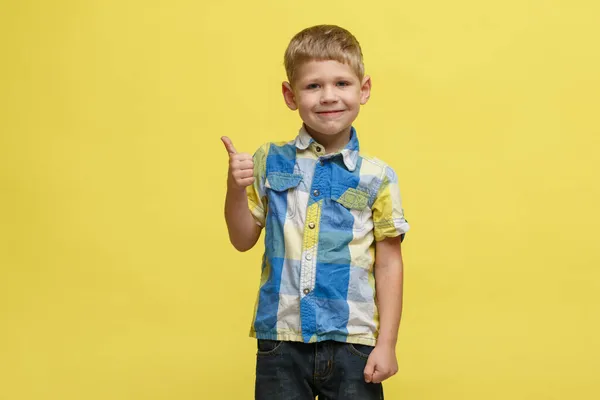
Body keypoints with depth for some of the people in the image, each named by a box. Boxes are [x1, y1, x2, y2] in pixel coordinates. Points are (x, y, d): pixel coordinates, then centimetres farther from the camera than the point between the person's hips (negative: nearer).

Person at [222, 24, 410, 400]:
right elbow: (243, 240, 7)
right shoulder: (270, 162, 2)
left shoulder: (377, 177, -5)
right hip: (280, 340, 2)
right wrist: (236, 188, -10)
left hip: (351, 341, -1)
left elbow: (389, 264, -1)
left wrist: (387, 343, -3)